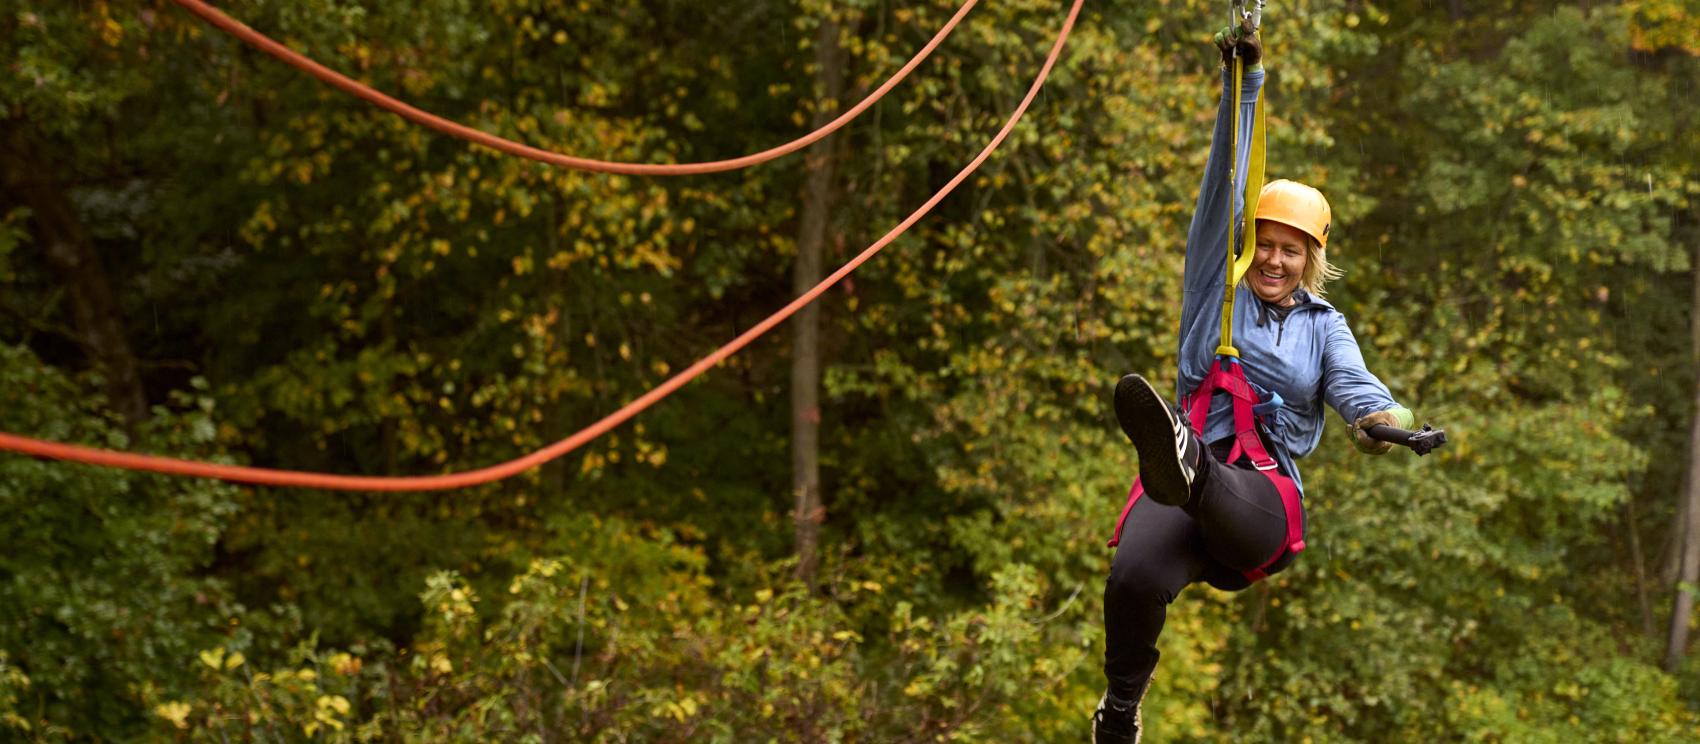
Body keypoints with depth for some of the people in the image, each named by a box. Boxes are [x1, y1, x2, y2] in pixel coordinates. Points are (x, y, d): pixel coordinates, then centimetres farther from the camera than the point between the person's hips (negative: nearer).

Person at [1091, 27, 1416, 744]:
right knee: (1134, 578, -35)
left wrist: (1378, 414, -27)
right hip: (1197, 470, 0)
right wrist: (1243, 84, 1)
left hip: (1267, 487, 0)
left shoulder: (1324, 324, 20)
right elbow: (1224, 187, 9)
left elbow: (1351, 380, -1)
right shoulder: (1218, 292, 19)